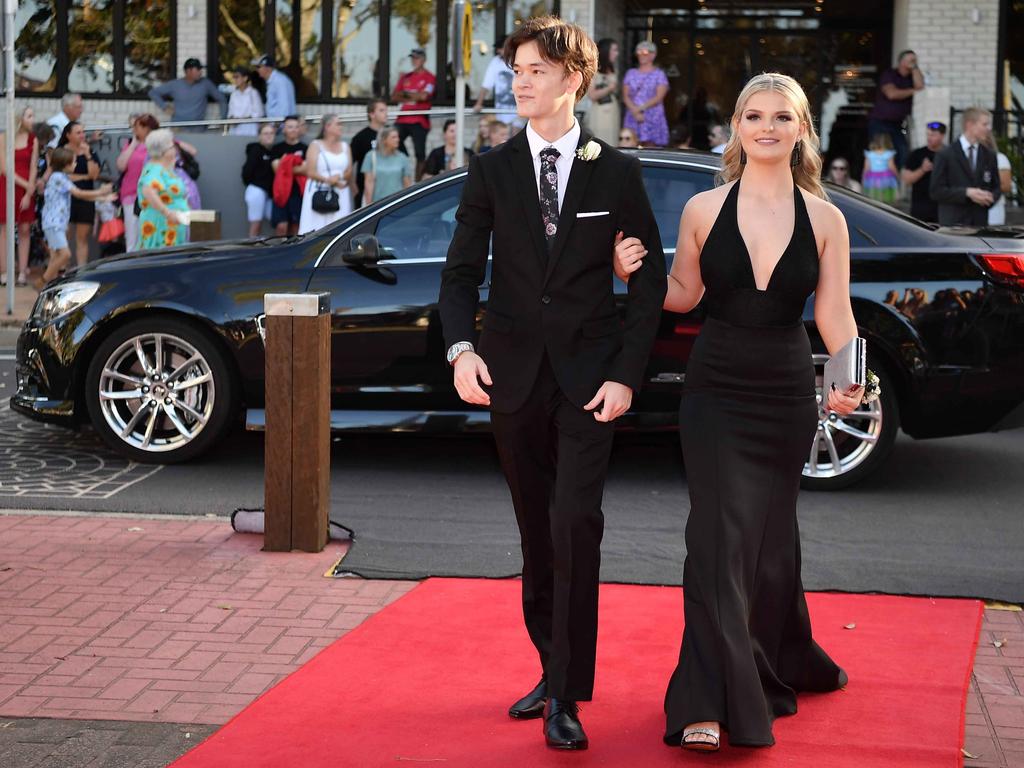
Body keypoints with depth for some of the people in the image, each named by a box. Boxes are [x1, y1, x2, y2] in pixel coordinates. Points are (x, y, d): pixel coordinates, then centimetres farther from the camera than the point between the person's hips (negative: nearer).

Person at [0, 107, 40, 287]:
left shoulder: (33, 140, 3)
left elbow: (33, 169, -1)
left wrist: (29, 193, -9)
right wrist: (25, 184, -12)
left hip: (27, 188, 2)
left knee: (25, 230, 2)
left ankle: (22, 273, 5)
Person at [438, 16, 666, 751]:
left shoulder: (618, 173, 0)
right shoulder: (491, 170, 4)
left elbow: (651, 281, 1)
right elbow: (461, 270, 1)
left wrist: (626, 375, -7)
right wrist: (461, 346, -17)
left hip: (588, 378, -2)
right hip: (514, 375, 3)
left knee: (575, 523, -13)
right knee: (537, 532, 11)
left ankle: (567, 697, -8)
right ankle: (552, 669, 25)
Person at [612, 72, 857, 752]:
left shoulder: (825, 220, 1)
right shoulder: (704, 210, 0)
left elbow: (834, 315, 1)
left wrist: (848, 382, -15)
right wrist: (636, 275, -8)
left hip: (787, 395, 1)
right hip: (715, 392, -1)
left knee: (769, 536, 12)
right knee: (720, 536, -9)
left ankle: (777, 665, 35)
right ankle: (712, 704, -7)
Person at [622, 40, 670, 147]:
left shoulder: (659, 74, 5)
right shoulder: (631, 73, 15)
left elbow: (659, 97, -6)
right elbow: (625, 96, 7)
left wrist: (641, 108, -13)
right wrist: (635, 111, -10)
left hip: (652, 118, -3)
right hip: (633, 118, 3)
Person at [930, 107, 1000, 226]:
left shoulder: (989, 156, 12)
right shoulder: (945, 155, -1)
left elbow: (996, 187, 19)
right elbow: (936, 191, -5)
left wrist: (991, 197, -6)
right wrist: (966, 193, -16)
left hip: (980, 222, 4)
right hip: (952, 224, -4)